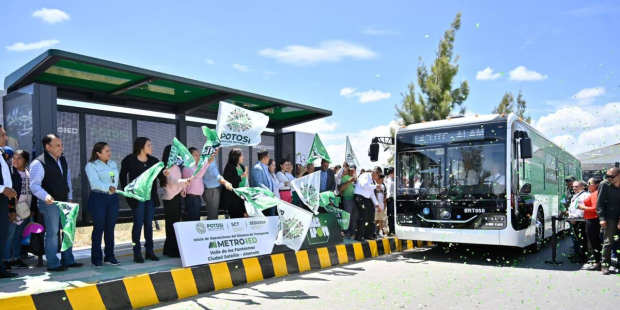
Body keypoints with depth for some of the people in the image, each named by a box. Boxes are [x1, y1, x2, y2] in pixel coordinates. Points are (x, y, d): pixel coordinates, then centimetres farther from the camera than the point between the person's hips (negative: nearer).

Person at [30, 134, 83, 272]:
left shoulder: (63, 160, 11)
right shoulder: (39, 163, -14)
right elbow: (34, 185, -18)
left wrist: (70, 197, 13)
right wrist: (45, 196, -34)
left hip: (64, 201, 8)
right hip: (50, 202, -8)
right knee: (52, 232, -2)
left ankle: (68, 260, 23)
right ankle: (53, 264, 8)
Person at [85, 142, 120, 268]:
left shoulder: (113, 164, 15)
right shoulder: (91, 165, -4)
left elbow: (116, 179, 12)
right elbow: (95, 183, -18)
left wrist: (114, 189, -5)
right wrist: (108, 188, -34)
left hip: (113, 198, 5)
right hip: (98, 198, -5)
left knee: (110, 228, 8)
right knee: (99, 228, -3)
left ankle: (109, 256, 15)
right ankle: (96, 258, 6)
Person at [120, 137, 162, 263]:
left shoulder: (153, 160, 5)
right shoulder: (130, 160, -5)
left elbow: (161, 176, 1)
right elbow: (122, 176, 3)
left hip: (151, 196, 4)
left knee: (149, 223, 9)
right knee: (138, 224, -1)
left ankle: (149, 251, 16)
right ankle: (137, 253, 6)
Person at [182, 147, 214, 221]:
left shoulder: (197, 167, 15)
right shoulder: (187, 168, -15)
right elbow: (198, 175, -32)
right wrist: (208, 162, -40)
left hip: (197, 197, 9)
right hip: (191, 198, -9)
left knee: (196, 220, 13)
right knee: (193, 220, -7)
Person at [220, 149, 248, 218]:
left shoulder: (242, 167, 13)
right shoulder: (229, 167, -9)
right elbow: (229, 182, -19)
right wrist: (241, 176, -17)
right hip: (233, 197, -7)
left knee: (242, 216, 5)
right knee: (235, 217, -3)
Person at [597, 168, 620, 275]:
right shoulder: (605, 184, -7)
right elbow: (599, 203, -7)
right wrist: (602, 218, -14)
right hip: (610, 217, -3)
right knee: (608, 241, -4)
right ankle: (605, 264, 3)